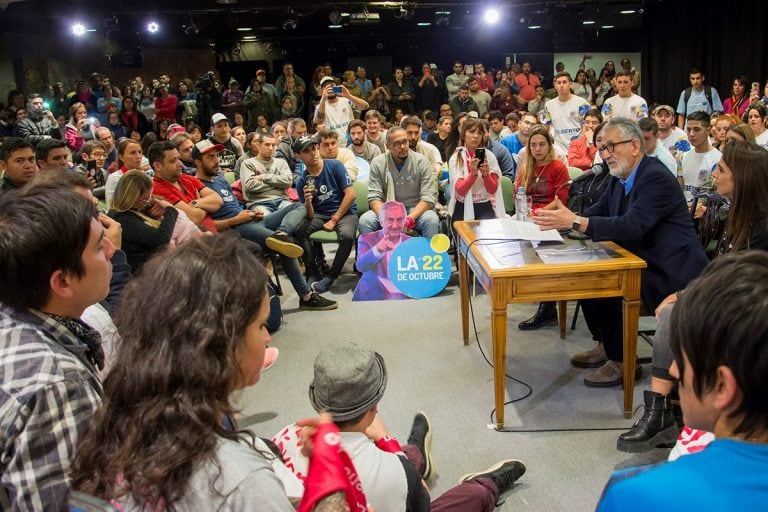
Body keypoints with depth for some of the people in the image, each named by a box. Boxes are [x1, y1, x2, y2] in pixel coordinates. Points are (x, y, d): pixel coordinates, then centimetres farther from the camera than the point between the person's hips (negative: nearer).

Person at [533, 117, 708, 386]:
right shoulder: (620, 179, 7)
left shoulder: (657, 177, -21)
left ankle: (621, 360, -7)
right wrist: (564, 218, -10)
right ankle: (605, 344, 16)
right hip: (643, 261, 10)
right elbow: (599, 212, 10)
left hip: (671, 272, -10)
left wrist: (575, 221, -36)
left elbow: (632, 226, -32)